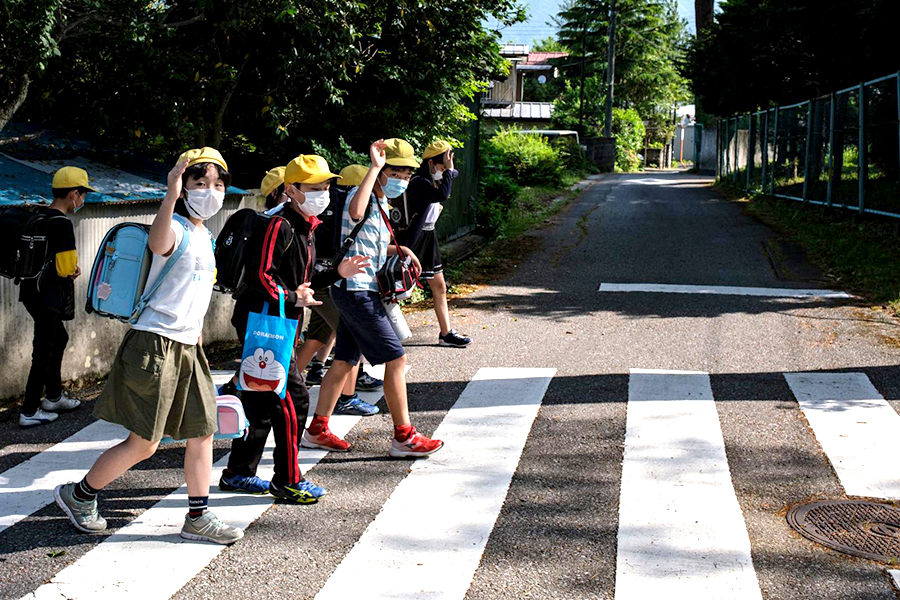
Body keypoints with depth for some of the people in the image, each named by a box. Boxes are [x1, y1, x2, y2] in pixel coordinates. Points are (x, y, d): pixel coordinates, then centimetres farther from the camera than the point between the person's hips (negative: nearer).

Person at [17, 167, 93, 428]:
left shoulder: (38, 216, 7)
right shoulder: (62, 224, -20)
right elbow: (66, 267, -22)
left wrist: (69, 267, 8)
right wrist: (74, 261, 0)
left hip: (33, 291, 9)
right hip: (47, 296, -9)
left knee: (59, 338, 24)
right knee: (44, 353, 1)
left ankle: (54, 397, 36)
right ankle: (29, 412, 8)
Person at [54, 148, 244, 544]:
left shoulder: (203, 233, 14)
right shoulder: (176, 228, -14)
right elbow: (158, 244, -41)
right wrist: (170, 197, -56)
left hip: (187, 346, 9)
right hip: (155, 345, -9)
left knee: (202, 433, 9)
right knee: (144, 443, -3)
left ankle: (197, 518, 20)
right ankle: (79, 495, 17)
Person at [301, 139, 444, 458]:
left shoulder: (379, 203, 17)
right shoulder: (362, 195, -14)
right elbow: (356, 213, -41)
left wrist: (400, 250, 11)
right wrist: (375, 166, -34)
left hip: (357, 292, 10)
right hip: (357, 291, -10)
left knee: (344, 361, 14)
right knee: (396, 359, -7)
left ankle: (317, 430, 21)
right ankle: (404, 437, 0)